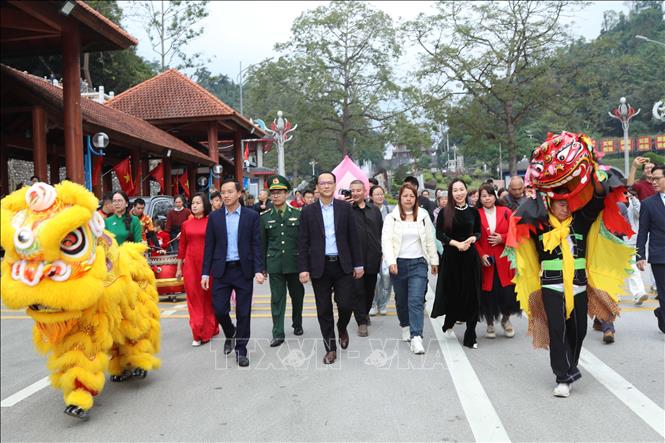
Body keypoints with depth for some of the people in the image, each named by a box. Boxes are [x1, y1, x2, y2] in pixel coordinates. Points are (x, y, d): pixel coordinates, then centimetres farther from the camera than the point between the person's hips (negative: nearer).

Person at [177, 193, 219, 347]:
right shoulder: (186, 224, 7)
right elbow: (181, 247, 11)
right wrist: (179, 268, 11)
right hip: (190, 265, 3)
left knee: (208, 297, 7)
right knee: (194, 298, 3)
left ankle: (209, 330, 23)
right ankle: (198, 333, 11)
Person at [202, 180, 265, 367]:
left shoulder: (251, 216, 0)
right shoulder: (214, 217, 5)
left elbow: (256, 245, -2)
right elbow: (209, 246, 5)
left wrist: (258, 270, -12)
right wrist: (205, 272, 1)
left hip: (243, 270, -1)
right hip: (221, 270, 2)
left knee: (243, 313, 4)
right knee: (219, 309, 0)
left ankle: (241, 350, 19)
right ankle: (230, 334, 31)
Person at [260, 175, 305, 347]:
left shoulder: (297, 214, 1)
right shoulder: (264, 217, 2)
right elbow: (262, 244, 6)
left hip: (295, 263, 1)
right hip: (274, 265, 0)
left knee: (297, 296, 14)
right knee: (277, 299, 1)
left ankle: (297, 324, 36)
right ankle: (278, 334, 8)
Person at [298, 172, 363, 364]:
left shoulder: (345, 208, 4)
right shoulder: (308, 211, 2)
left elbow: (353, 238, 5)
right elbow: (303, 243, 1)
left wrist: (358, 264, 3)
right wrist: (303, 268, -5)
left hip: (342, 265, 0)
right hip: (319, 267, 0)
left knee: (346, 304, -5)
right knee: (324, 310, 6)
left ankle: (342, 328, 29)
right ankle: (330, 348, 20)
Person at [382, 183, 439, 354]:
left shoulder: (423, 216, 6)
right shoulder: (391, 218, 0)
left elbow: (430, 240, 12)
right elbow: (386, 240, -8)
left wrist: (434, 261, 13)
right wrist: (391, 261, -19)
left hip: (418, 263, 0)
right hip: (398, 264, 1)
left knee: (416, 301, -11)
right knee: (401, 300, 13)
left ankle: (416, 338, -15)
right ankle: (405, 327, 37)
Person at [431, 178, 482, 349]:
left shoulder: (473, 211, 4)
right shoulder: (445, 212, -1)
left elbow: (478, 232, 13)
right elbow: (439, 234, -3)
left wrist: (472, 239, -9)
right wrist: (456, 243, -16)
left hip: (470, 256, 1)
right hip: (451, 257, -1)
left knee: (471, 294, 2)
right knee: (452, 291, 6)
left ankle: (470, 336, 10)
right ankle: (450, 320, 36)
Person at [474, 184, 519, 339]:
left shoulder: (505, 212, 7)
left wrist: (502, 238, -11)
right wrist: (481, 254, -11)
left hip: (504, 261, 1)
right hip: (484, 261, -1)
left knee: (507, 292, -3)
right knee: (487, 294, 2)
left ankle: (506, 319, 26)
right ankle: (490, 324, 22)